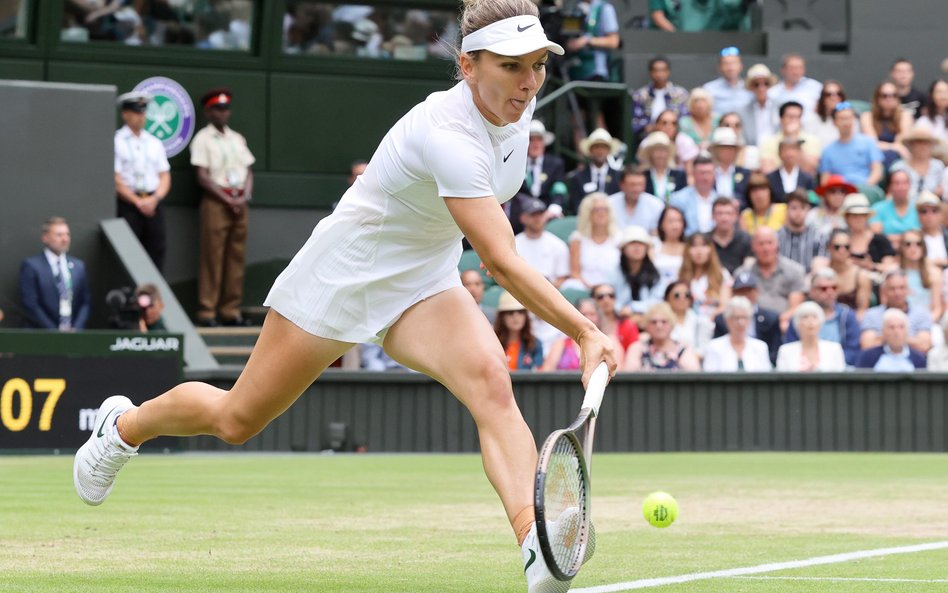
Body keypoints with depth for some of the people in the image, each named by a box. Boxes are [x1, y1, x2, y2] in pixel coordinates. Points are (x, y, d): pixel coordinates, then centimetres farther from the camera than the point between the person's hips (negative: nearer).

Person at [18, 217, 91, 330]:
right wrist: (54, 332, -11)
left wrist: (75, 329, -1)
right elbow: (30, 305, -6)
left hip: (74, 334, 4)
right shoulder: (31, 266, 0)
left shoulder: (79, 266, 15)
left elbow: (85, 302, 14)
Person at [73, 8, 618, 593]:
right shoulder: (447, 134, -35)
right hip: (341, 279, -6)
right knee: (235, 421, 11)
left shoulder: (519, 107, -10)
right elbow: (502, 262, -41)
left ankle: (536, 545, -43)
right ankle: (124, 425, 43)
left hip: (424, 287, 6)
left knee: (490, 380, -27)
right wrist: (586, 332, -45)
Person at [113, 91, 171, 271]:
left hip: (153, 204, 5)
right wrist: (138, 202, -12)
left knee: (156, 252, 0)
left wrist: (154, 199, -6)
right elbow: (116, 179, -6)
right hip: (128, 204, -5)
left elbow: (165, 177, 12)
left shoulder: (154, 143, 15)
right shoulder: (117, 142, 0)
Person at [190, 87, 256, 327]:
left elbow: (248, 171, 16)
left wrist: (245, 196, -2)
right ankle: (207, 312, -7)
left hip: (240, 203, 6)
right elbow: (202, 177, -8)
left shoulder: (237, 138, 18)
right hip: (215, 202, -6)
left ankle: (231, 311, 8)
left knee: (236, 259, 4)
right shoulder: (203, 139, -1)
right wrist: (228, 200, -14)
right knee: (212, 259, -7)